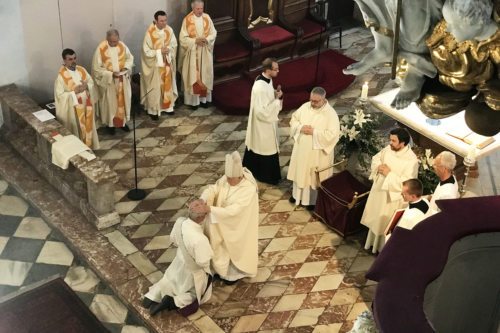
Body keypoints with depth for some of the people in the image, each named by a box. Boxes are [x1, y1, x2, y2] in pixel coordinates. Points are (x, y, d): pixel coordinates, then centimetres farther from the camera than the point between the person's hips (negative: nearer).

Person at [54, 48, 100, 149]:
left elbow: (91, 82, 7)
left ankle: (89, 144, 36)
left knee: (88, 125, 18)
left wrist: (87, 86, -16)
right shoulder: (61, 75, -17)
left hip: (86, 104, 5)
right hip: (73, 107, -5)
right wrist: (74, 92, -25)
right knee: (77, 129, 6)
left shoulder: (81, 70, 0)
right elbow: (59, 95, -18)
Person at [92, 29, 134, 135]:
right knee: (110, 102, 8)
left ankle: (123, 121, 32)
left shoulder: (122, 45, -7)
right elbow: (97, 68, -17)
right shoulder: (101, 49, -20)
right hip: (108, 81, -4)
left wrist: (126, 67, -12)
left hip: (122, 79, 4)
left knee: (123, 100, 15)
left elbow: (130, 58, 8)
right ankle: (110, 123, 25)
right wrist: (111, 74, -25)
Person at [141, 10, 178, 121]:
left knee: (167, 85, 16)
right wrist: (160, 51, -24)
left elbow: (174, 45, 4)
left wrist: (168, 49, -17)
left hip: (167, 63, 5)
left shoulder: (169, 30, -6)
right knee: (155, 87, 4)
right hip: (154, 65, -5)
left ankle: (167, 106, 32)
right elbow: (146, 51, -18)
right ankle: (153, 110, 17)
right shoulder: (150, 33, -21)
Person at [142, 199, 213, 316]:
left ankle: (151, 296, 18)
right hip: (194, 272, -6)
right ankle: (172, 301, 3)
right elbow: (203, 262, -28)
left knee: (169, 280, 35)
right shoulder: (200, 239, -43)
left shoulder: (179, 221, -23)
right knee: (197, 294, 21)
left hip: (179, 263, 6)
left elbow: (173, 240, -3)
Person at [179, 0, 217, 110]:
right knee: (193, 76, 2)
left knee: (205, 75, 10)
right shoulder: (187, 20, -10)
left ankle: (204, 98, 21)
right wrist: (195, 40, -23)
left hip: (205, 52, 3)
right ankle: (193, 100, 10)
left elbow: (213, 33, 3)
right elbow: (183, 38, -10)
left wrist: (206, 39, -17)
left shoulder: (207, 18, 0)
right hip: (192, 53, -3)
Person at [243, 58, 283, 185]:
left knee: (257, 146, 24)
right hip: (263, 123, -9)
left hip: (267, 122, 9)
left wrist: (276, 94, -6)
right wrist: (277, 99, -25)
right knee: (266, 149, 8)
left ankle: (251, 169, 42)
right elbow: (262, 112, -31)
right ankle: (266, 176, 27)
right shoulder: (260, 87, -33)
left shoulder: (267, 80, -3)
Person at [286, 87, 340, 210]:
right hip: (301, 148, 5)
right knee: (300, 171, 21)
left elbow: (332, 135, -24)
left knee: (315, 176, 10)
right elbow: (293, 119, 5)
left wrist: (314, 132, -27)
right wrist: (300, 127, -16)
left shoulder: (331, 114, -21)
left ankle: (313, 201, 28)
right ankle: (298, 194, 43)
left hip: (318, 153, -5)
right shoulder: (305, 107, -5)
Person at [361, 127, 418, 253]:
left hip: (392, 195, -7)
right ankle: (374, 241, 47)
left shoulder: (411, 160, -26)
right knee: (376, 218, 24)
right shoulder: (388, 149, -6)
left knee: (386, 224, 9)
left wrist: (389, 174, -26)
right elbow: (375, 158, 10)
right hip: (379, 189, 7)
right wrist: (378, 167, -12)